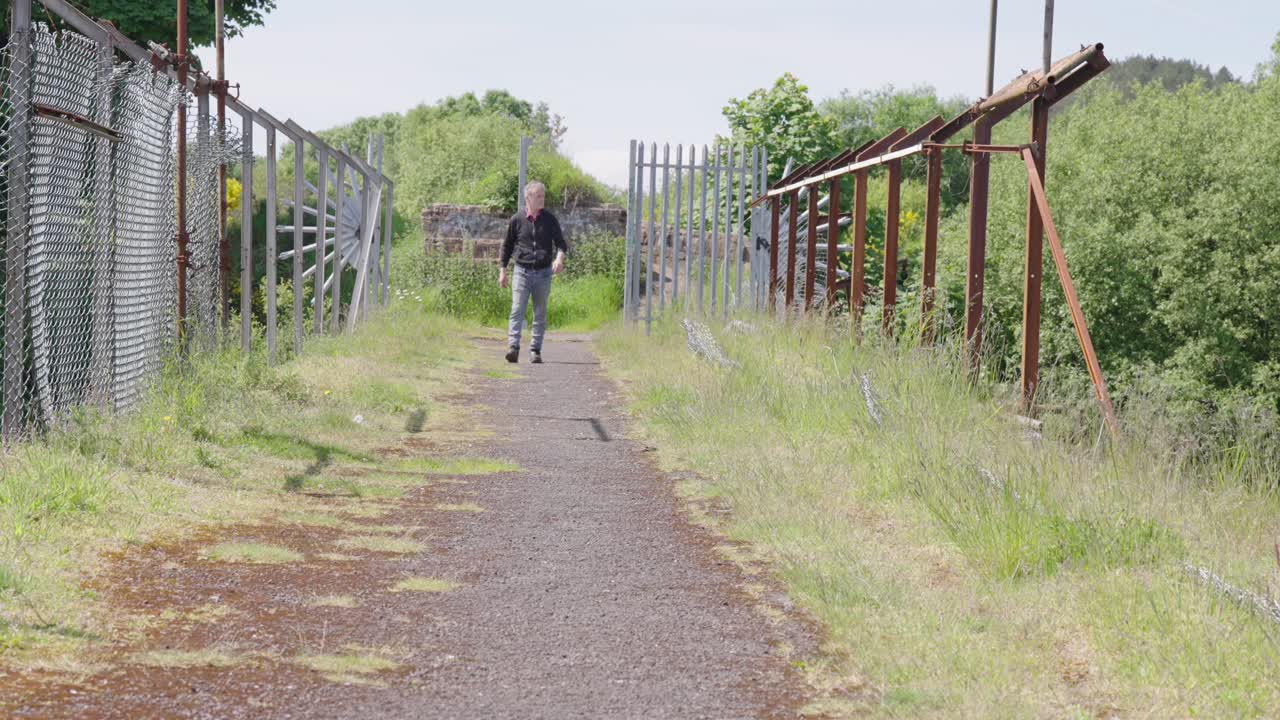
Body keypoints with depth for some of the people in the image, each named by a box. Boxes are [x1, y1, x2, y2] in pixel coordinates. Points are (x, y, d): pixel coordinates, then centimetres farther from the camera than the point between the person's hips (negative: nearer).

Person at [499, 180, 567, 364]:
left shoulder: (549, 220, 4)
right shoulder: (517, 220, 2)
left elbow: (561, 242, 4)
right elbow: (507, 246, 11)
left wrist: (560, 257, -18)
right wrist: (503, 271, 8)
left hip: (543, 272, 2)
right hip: (522, 271, -2)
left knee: (540, 313, 4)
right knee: (517, 309, -13)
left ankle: (536, 350, 9)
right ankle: (513, 347, -20)